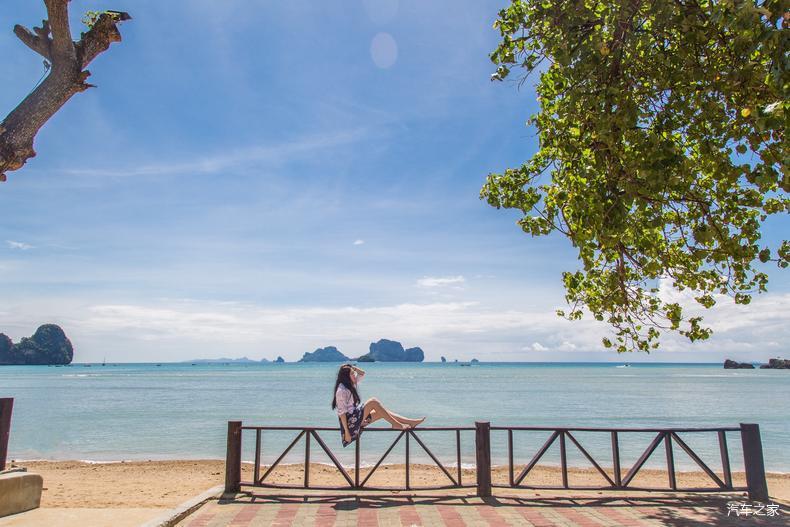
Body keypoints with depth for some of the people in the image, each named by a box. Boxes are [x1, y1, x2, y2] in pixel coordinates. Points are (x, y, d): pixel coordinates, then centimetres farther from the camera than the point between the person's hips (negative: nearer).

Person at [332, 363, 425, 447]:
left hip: (357, 417, 10)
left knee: (382, 413, 2)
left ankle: (410, 422, -1)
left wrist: (352, 367, 3)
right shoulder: (342, 390, -19)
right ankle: (396, 424, -15)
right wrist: (346, 432, -22)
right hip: (350, 422, -10)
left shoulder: (350, 385, 10)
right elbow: (341, 412, -21)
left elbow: (362, 373, 21)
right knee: (373, 401, -20)